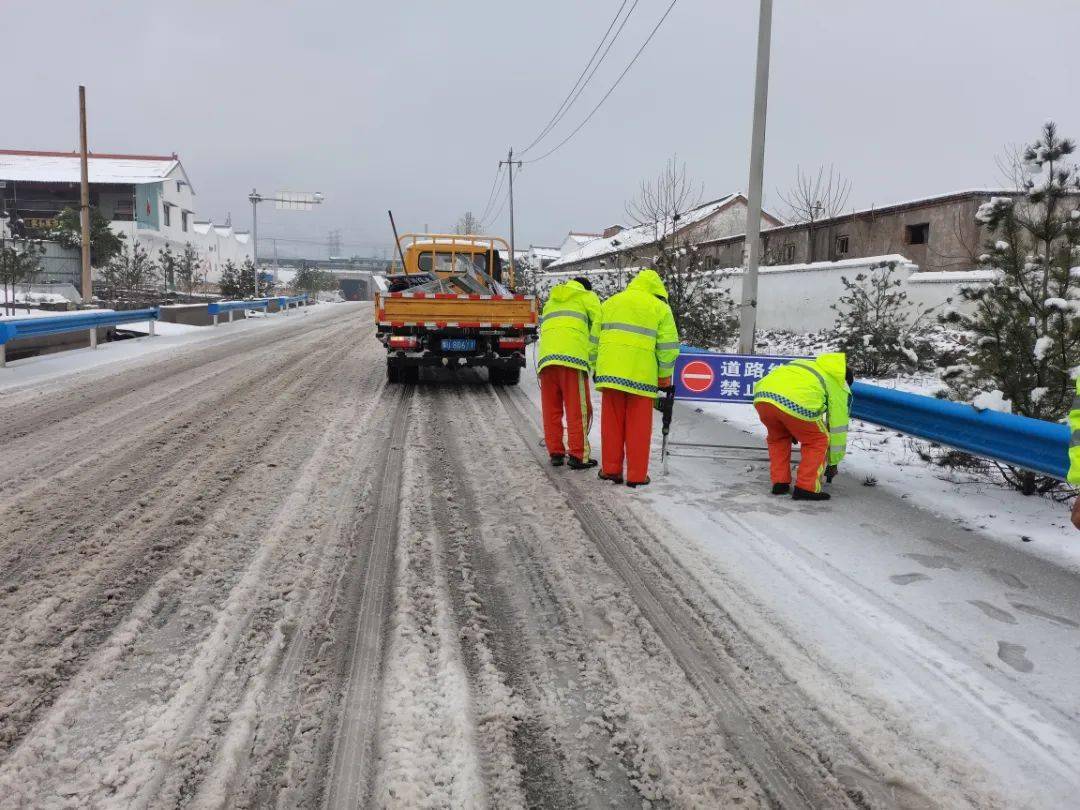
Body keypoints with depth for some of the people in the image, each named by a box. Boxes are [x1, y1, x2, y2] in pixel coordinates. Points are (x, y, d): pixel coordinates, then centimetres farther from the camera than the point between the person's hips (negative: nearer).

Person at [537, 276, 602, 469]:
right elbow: (598, 325, 4)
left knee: (551, 409, 10)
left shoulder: (551, 301, 34)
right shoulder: (588, 297, 18)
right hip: (573, 357, -5)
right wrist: (593, 361, 4)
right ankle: (578, 456, -2)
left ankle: (555, 453, 12)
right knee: (578, 409, -1)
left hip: (545, 358, 5)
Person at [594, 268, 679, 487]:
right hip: (641, 376, -3)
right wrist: (664, 379, 9)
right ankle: (637, 475, 8)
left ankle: (611, 470, 16)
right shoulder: (660, 308, 5)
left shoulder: (610, 303, 17)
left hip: (610, 372, 3)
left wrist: (596, 369, 20)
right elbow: (668, 348, 1)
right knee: (638, 427, 4)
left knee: (612, 423, 11)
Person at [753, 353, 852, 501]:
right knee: (818, 441, 18)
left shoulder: (807, 365, 40)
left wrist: (791, 428, 39)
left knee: (778, 437, 31)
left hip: (762, 395, 5)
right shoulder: (839, 385, 25)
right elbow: (838, 426, 26)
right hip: (795, 404, -5)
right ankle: (806, 488, 14)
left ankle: (779, 483, 28)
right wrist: (833, 462, 36)